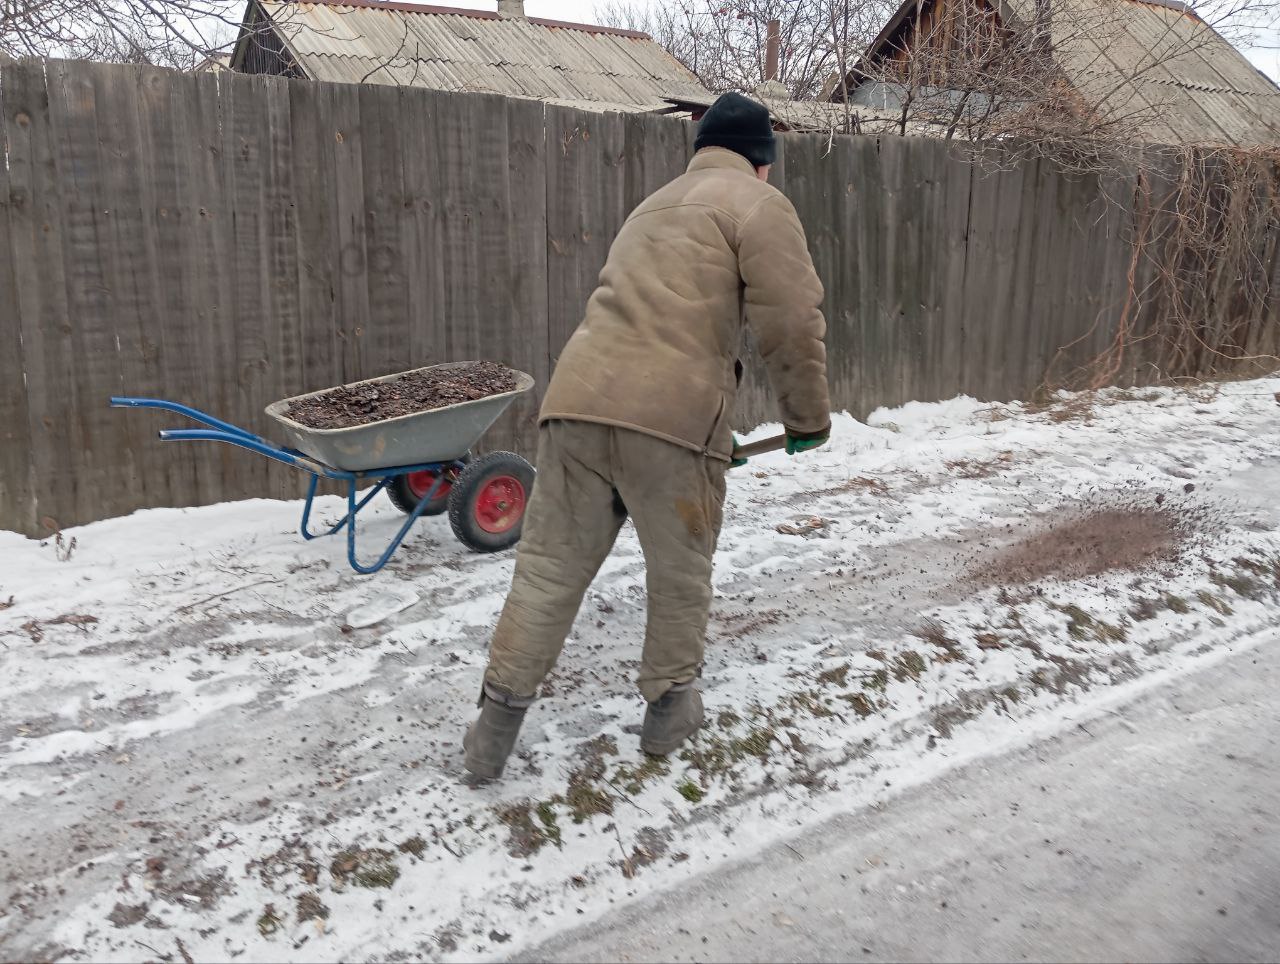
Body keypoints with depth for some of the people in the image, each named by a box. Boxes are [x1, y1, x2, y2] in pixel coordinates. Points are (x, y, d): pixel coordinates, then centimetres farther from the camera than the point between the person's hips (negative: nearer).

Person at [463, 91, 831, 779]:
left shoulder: (654, 205, 30)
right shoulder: (757, 204, 8)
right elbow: (792, 324, -4)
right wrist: (807, 419, 10)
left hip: (578, 399, 6)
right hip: (671, 415, -6)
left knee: (549, 568, 12)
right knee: (680, 574, 15)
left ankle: (497, 722, 19)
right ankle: (669, 707, 31)